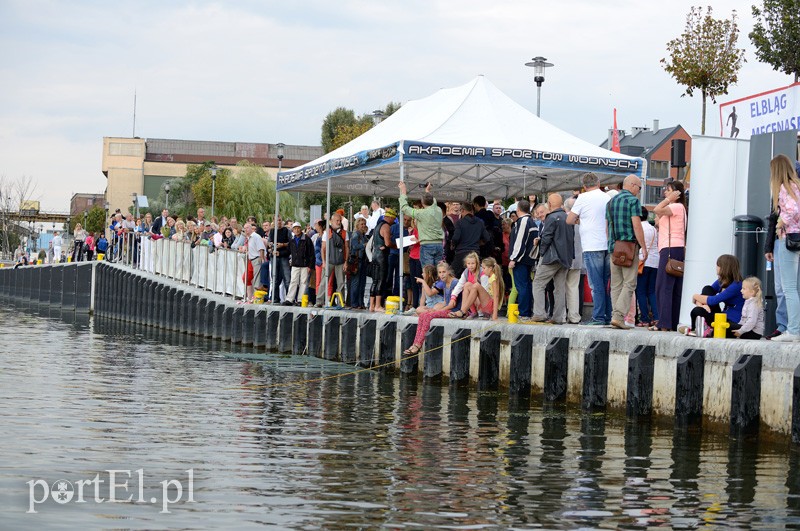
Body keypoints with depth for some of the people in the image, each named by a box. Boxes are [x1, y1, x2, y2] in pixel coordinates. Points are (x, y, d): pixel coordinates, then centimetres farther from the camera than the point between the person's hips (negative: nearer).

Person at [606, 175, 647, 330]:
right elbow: (636, 225, -13)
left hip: (614, 247, 7)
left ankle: (615, 316, 6)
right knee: (629, 283, -6)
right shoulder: (633, 200, -7)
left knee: (616, 285, 9)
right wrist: (643, 247, -9)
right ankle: (618, 316, -16)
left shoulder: (611, 201, 16)